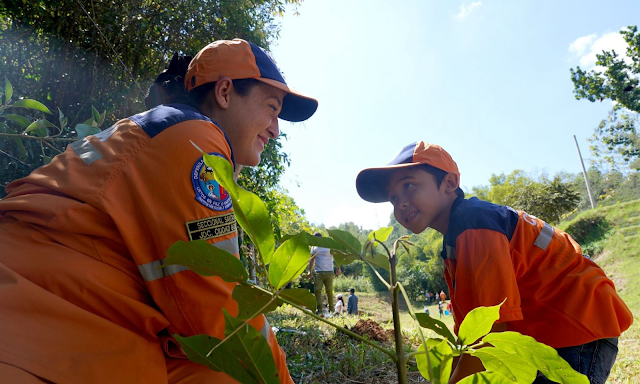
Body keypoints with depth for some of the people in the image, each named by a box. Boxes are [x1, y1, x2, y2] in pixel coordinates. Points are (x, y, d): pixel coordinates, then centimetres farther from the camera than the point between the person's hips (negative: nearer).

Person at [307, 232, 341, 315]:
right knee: (317, 290, -7)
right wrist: (310, 270, 10)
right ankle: (319, 309, -4)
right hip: (317, 272, 3)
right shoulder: (314, 247, 11)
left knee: (329, 291, 0)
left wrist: (338, 268, -8)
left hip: (329, 272, -3)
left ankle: (331, 309, 11)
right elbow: (312, 259, 17)